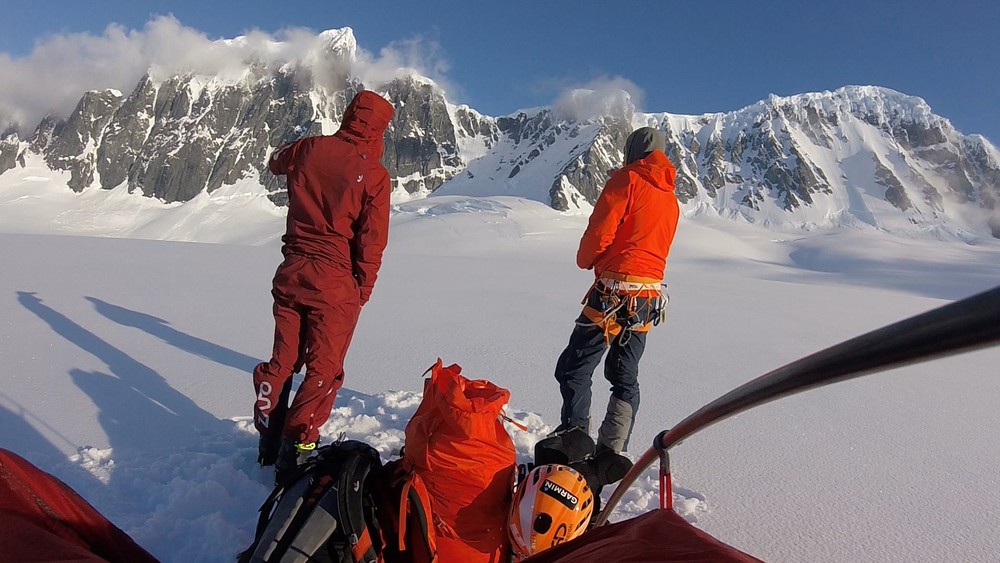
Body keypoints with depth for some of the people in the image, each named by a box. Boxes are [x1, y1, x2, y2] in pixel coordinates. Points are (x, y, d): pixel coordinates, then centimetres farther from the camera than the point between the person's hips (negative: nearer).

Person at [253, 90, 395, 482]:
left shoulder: (309, 148, 3)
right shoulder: (374, 174, -11)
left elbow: (275, 163, 27)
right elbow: (372, 243, -10)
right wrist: (363, 291, 2)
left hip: (291, 273, 6)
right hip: (334, 284, -5)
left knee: (282, 360, 18)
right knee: (323, 371, 5)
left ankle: (268, 445, 30)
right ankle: (293, 454, 7)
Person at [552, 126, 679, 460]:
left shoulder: (627, 179, -4)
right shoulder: (671, 198, 19)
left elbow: (600, 231, -12)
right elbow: (656, 247, 19)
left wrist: (585, 260, 7)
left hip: (614, 292, -8)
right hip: (650, 298, 8)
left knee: (574, 369, -1)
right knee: (625, 376, 13)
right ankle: (611, 453, 14)